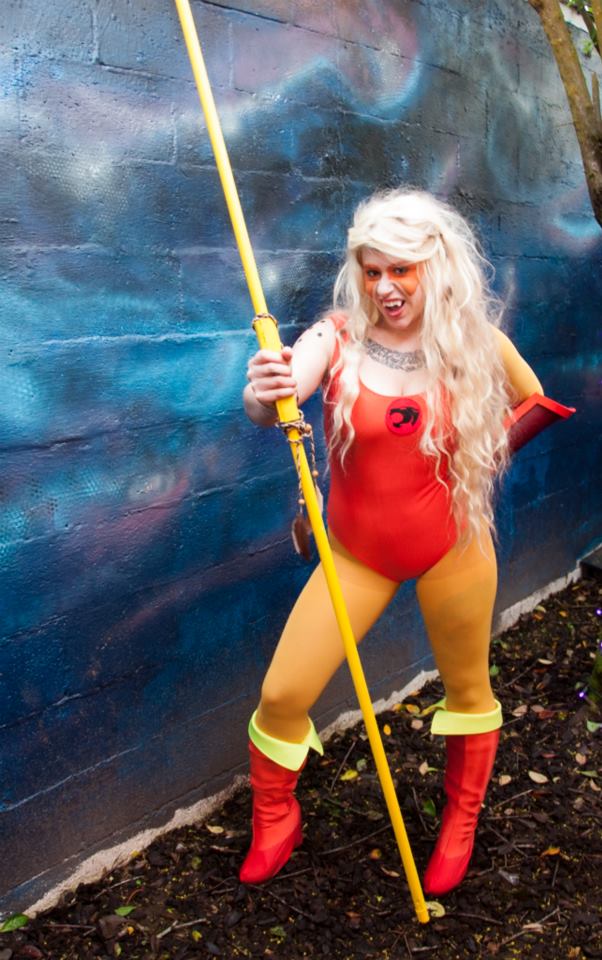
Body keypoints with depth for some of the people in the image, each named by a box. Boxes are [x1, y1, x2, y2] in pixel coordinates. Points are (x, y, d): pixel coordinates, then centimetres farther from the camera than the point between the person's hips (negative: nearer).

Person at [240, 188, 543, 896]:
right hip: (357, 551, 0)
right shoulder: (338, 338, -13)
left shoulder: (475, 342, -10)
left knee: (467, 689, 17)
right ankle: (273, 824, 28)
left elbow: (533, 403, 10)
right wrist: (263, 396, -54)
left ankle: (459, 827, 45)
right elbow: (276, 397, -33)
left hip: (452, 545, 1)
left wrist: (477, 462, 3)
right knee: (282, 695, -2)